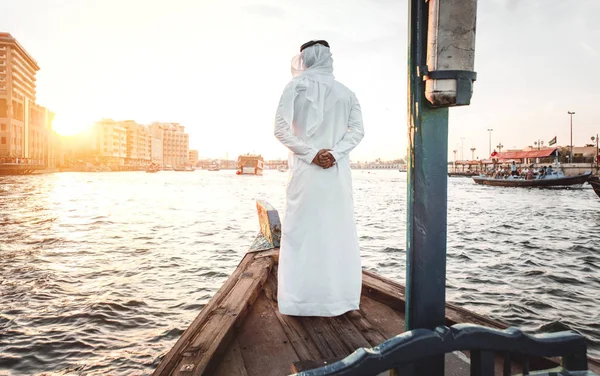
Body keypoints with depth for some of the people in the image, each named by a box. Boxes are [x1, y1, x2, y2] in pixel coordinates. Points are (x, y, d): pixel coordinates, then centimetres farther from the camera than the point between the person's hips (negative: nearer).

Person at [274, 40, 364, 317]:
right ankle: (338, 298, 16)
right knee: (338, 232, 9)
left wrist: (311, 154, -10)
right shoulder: (346, 92, 11)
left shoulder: (295, 87, 1)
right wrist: (335, 153, -8)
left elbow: (281, 129, -9)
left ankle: (300, 299, 7)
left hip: (306, 171, -3)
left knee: (301, 232, 3)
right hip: (338, 172, 3)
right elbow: (358, 130, 1)